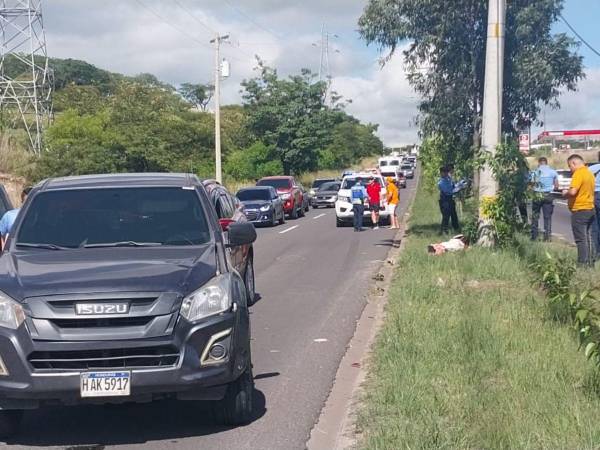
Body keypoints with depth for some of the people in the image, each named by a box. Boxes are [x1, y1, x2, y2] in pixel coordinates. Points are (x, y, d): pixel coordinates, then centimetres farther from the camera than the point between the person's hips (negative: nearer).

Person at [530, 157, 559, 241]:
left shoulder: (535, 172, -1)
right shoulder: (553, 172, 3)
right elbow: (556, 186, 6)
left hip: (537, 195, 0)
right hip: (548, 196, 0)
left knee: (535, 216, 9)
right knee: (547, 217, 4)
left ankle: (534, 236, 9)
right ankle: (547, 236, 1)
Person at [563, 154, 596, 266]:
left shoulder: (578, 173, -16)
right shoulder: (589, 173, 14)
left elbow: (573, 192, -25)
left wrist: (565, 193, -5)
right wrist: (569, 193, 16)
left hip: (579, 211, -9)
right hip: (590, 209, 9)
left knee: (581, 239, -6)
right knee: (588, 237, 13)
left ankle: (582, 264, -6)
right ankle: (590, 263, 17)